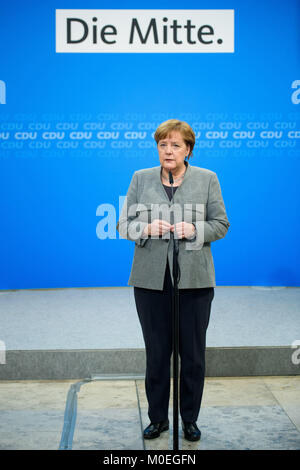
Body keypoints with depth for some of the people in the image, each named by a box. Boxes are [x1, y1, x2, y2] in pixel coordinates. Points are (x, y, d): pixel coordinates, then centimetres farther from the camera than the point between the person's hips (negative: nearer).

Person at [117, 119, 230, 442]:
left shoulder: (207, 179, 5)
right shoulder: (141, 179, 8)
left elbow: (221, 225, 4)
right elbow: (124, 225, 6)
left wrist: (195, 230, -15)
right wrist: (147, 228, -15)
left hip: (194, 280, -1)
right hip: (151, 279, 1)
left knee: (193, 353, 6)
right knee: (156, 352, 8)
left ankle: (190, 419, 22)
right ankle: (157, 418, 23)